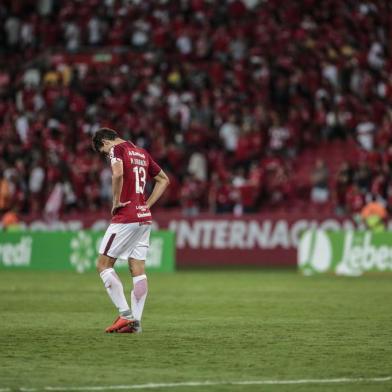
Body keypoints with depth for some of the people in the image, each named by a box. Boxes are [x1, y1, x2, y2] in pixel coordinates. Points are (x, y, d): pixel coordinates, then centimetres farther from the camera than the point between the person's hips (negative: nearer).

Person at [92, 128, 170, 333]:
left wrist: (116, 201, -15)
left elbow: (118, 173, -27)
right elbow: (164, 180, 26)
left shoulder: (117, 149, -6)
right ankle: (135, 322, 2)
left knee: (103, 265, -1)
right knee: (138, 270, 6)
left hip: (125, 218, -8)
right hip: (144, 217, 8)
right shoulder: (141, 152, 18)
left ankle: (125, 314, -9)